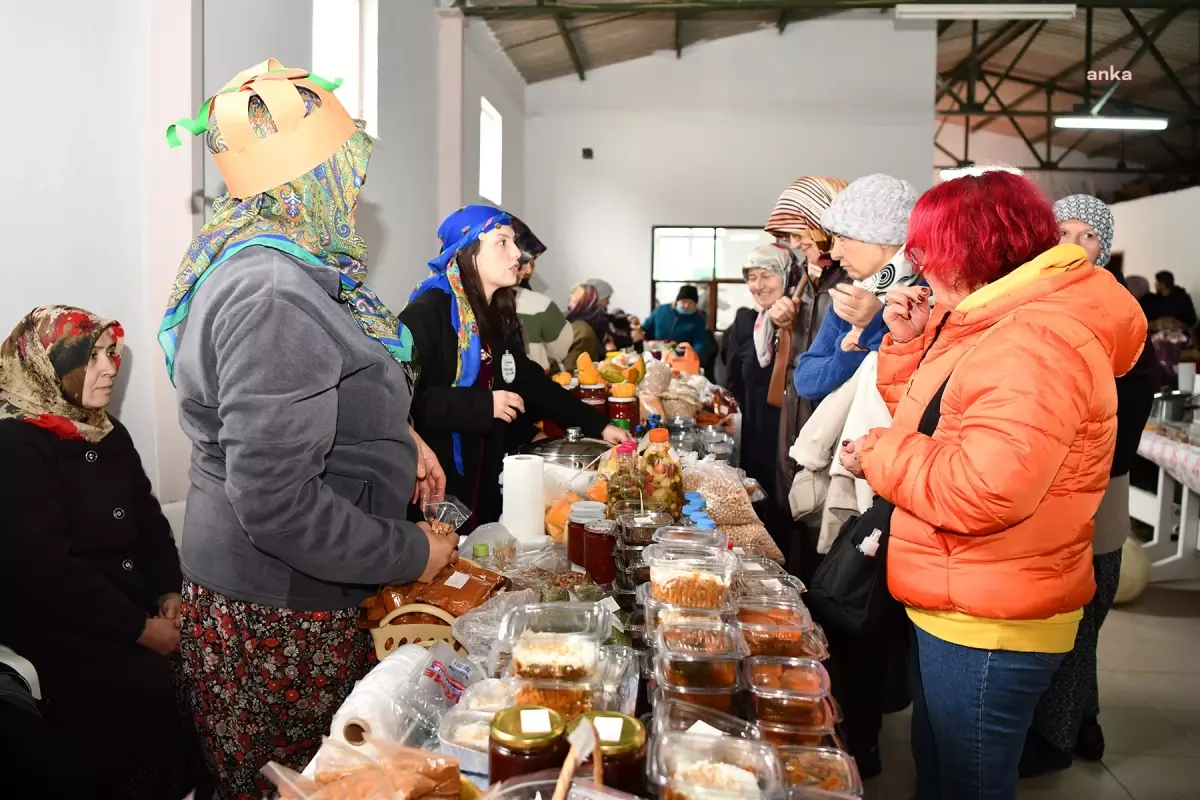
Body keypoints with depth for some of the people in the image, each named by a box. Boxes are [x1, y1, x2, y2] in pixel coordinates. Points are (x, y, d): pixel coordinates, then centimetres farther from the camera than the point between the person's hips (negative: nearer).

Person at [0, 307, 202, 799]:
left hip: (127, 599, 8)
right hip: (48, 619, -7)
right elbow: (44, 566, -22)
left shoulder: (107, 432, 11)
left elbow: (146, 516, 14)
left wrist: (169, 591, -3)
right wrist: (138, 629, -22)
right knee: (145, 686, -28)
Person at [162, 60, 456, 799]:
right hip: (279, 618, -9)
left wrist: (396, 439, 8)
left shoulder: (279, 267, 7)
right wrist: (410, 554, -17)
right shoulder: (272, 297, -26)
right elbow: (276, 502, -30)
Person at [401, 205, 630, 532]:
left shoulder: (498, 315, 12)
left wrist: (598, 425, 11)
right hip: (435, 484, -8)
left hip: (484, 481, 8)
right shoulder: (426, 312, -15)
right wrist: (484, 405, -22)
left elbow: (532, 383, 15)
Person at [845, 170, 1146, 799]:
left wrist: (879, 455, -18)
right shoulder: (986, 323, 10)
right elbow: (918, 415, 20)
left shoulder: (1039, 344, -25)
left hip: (990, 630, -10)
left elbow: (979, 492, -34)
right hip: (952, 609, 10)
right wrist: (907, 342, 4)